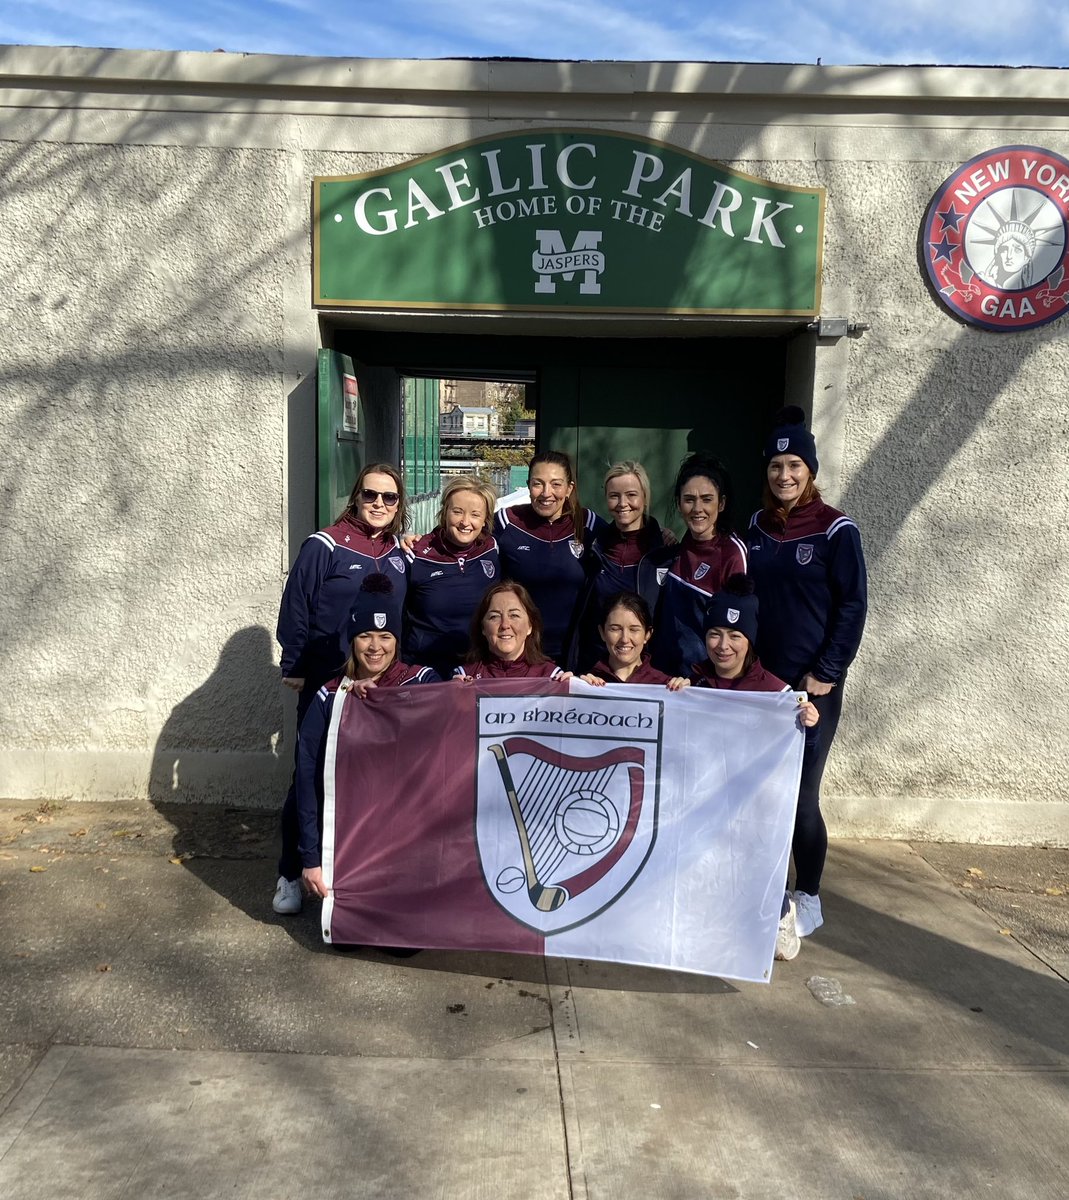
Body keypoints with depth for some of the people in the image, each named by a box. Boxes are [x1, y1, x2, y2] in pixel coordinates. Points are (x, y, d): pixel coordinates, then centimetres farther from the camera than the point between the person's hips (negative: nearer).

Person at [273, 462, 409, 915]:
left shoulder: (399, 554, 8)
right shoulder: (325, 546, -10)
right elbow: (294, 611, -9)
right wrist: (294, 670, -9)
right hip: (327, 684, -5)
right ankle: (291, 874, 19)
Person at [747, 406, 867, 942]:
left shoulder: (835, 529, -7)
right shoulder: (758, 527, 8)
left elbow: (852, 607, -8)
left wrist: (827, 674, -12)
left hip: (812, 684, -5)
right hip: (761, 679, 5)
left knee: (801, 796, -1)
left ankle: (808, 898, 17)